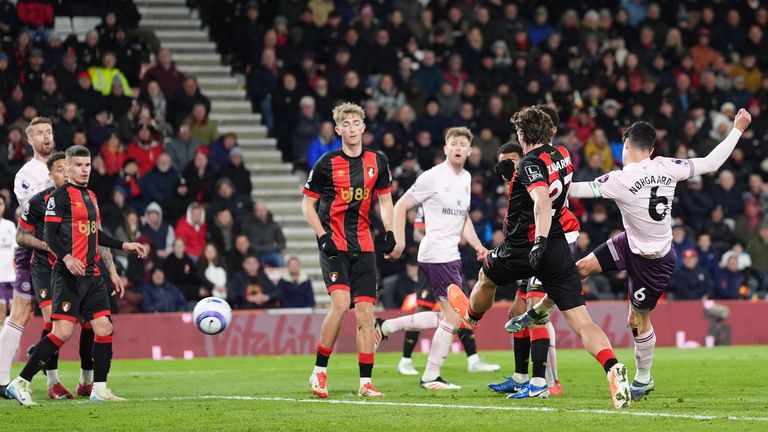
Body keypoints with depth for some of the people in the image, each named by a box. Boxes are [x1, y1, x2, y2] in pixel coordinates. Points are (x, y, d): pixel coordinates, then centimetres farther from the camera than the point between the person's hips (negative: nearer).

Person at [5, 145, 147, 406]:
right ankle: (20, 384, -9)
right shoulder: (60, 196, -6)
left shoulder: (90, 197, 19)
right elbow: (49, 235, -13)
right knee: (62, 332, -15)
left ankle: (99, 389, 7)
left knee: (104, 328, 0)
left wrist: (123, 246, 29)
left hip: (92, 275, 8)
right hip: (68, 275, -8)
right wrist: (67, 258, -27)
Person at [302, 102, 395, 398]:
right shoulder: (327, 163, -5)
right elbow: (307, 204, 1)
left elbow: (385, 200, 17)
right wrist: (322, 237, -11)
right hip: (334, 246, -4)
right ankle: (319, 371, -6)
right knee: (341, 303, -20)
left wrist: (389, 232, 1)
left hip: (363, 246, 4)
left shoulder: (377, 161, 7)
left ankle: (365, 382, 4)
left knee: (365, 310, 0)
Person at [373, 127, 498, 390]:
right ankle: (431, 377, 0)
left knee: (446, 318, 11)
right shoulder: (434, 177, -9)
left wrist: (477, 245, 11)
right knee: (454, 316, -9)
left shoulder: (466, 178, 15)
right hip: (437, 254, -9)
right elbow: (401, 206, -7)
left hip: (451, 254, 9)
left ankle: (385, 327, 18)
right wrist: (399, 241, -15)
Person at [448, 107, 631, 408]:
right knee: (581, 323, -5)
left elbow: (542, 201, -33)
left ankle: (471, 316, 62)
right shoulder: (562, 156, 8)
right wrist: (513, 175, 29)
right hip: (559, 251, 5)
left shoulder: (530, 164, -15)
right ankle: (613, 369, -29)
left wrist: (539, 242, -42)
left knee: (486, 278, 31)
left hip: (522, 248, -5)